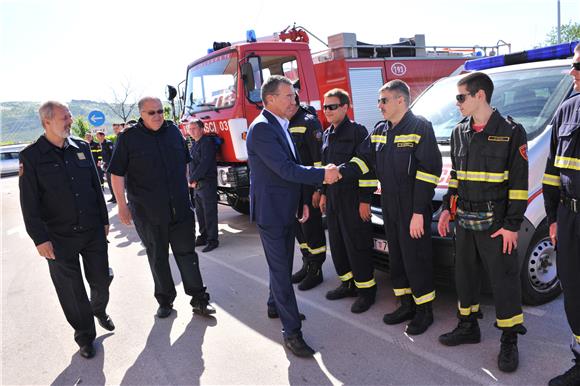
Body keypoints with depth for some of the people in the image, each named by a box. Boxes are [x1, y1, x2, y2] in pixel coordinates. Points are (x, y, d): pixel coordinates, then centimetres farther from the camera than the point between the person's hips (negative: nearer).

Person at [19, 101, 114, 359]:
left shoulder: (82, 148, 5)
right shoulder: (31, 156, -7)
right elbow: (29, 202, -7)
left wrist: (104, 220, 11)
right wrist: (40, 238, -10)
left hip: (93, 232, 3)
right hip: (59, 238, -3)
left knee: (101, 280, 12)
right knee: (72, 291, 7)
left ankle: (99, 310, 44)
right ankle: (85, 335, 27)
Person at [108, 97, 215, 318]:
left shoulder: (173, 131, 7)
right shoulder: (129, 138, -5)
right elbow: (117, 173, -4)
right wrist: (122, 206, -7)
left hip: (180, 208, 3)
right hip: (147, 211, -2)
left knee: (186, 253, 6)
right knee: (158, 258, 10)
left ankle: (199, 300, 14)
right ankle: (165, 300, 25)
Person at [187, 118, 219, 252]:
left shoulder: (207, 142, -10)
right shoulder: (193, 144, 17)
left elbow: (205, 163, -17)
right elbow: (190, 164, 17)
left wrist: (193, 179, -13)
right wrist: (191, 180, 2)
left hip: (207, 183, -8)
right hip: (197, 184, 8)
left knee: (209, 212, -5)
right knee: (199, 212, 13)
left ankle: (212, 240, 1)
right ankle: (203, 236, 24)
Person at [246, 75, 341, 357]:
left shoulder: (281, 127, 13)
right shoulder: (261, 128, -18)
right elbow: (285, 169, -25)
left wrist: (303, 201, 16)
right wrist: (323, 174, -22)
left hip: (286, 209, 9)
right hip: (270, 211, -9)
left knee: (283, 264, 20)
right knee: (280, 269, -3)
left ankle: (275, 305, 40)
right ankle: (291, 331, 4)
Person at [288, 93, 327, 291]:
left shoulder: (309, 121, -12)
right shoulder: (286, 125, 13)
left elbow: (319, 156, -17)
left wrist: (318, 188, -20)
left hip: (309, 188, -8)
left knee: (312, 228, 0)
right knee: (299, 227, 15)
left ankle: (316, 270, 12)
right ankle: (307, 265, 29)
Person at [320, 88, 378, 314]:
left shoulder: (357, 131, -10)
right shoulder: (327, 134, 14)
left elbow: (366, 167, -14)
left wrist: (365, 200, -17)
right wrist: (324, 193, 19)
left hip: (353, 199, -8)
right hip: (333, 198, 8)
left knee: (357, 245, -1)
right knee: (337, 244, 14)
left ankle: (366, 289, 13)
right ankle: (348, 283, 29)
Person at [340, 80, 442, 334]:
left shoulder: (420, 127, -11)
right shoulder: (379, 131, 13)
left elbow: (429, 170, -16)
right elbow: (363, 159, 12)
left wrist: (419, 211, -20)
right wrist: (340, 172, -8)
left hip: (413, 208, -8)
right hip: (389, 205, 8)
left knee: (415, 258, 1)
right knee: (396, 256, 15)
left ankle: (424, 310, 19)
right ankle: (407, 304, 31)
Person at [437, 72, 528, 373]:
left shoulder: (511, 132, -9)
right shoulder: (459, 132, 9)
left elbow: (519, 184, -11)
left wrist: (512, 225, -14)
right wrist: (447, 209, 10)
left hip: (495, 224, -6)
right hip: (464, 221, 6)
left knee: (504, 280, 3)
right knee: (465, 276, 15)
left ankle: (509, 341, 19)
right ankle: (468, 327, 33)